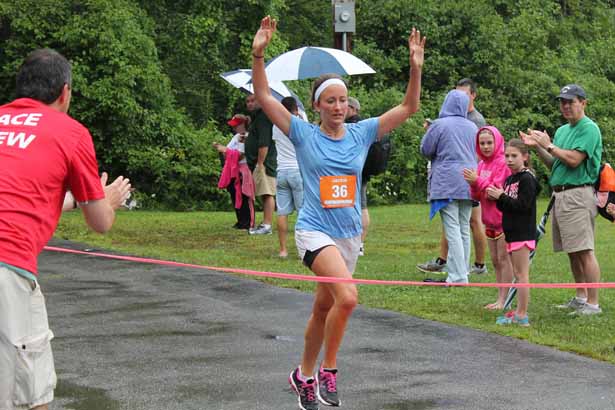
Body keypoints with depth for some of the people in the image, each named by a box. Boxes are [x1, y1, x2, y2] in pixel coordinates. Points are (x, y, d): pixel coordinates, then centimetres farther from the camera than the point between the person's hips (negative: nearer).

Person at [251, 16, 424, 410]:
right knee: (347, 296, -27)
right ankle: (328, 369, -11)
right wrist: (258, 54, -22)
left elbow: (408, 108, 1)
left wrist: (416, 68, -13)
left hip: (350, 234, 5)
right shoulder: (304, 134, -4)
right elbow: (264, 96, -9)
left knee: (324, 309, 15)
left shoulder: (361, 133, 4)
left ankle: (305, 375, 33)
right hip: (315, 231, -5)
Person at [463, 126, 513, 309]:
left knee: (503, 260, -4)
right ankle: (500, 298, 17)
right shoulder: (482, 165, 11)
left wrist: (478, 181, -23)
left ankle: (503, 299, -1)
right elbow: (477, 196, 11)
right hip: (489, 219, 8)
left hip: (503, 219, -8)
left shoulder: (503, 163, -13)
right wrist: (473, 185, -9)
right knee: (495, 261, 11)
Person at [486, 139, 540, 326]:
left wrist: (501, 197, -16)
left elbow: (523, 206, -20)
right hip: (512, 233, 9)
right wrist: (497, 199, -2)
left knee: (521, 274, -7)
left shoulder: (527, 179, -12)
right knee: (518, 274, 11)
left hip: (523, 233, -9)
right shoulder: (510, 179, 15)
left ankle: (522, 315, -5)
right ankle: (519, 313, 16)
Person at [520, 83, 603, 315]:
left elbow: (573, 160, -18)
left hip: (578, 195, -9)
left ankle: (593, 303, -11)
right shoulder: (562, 131, 19)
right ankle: (581, 297, 23)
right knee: (572, 252, 14)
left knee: (584, 251, -12)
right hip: (560, 195, 9)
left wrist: (549, 145, -9)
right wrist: (536, 147, 8)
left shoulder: (589, 129, -9)